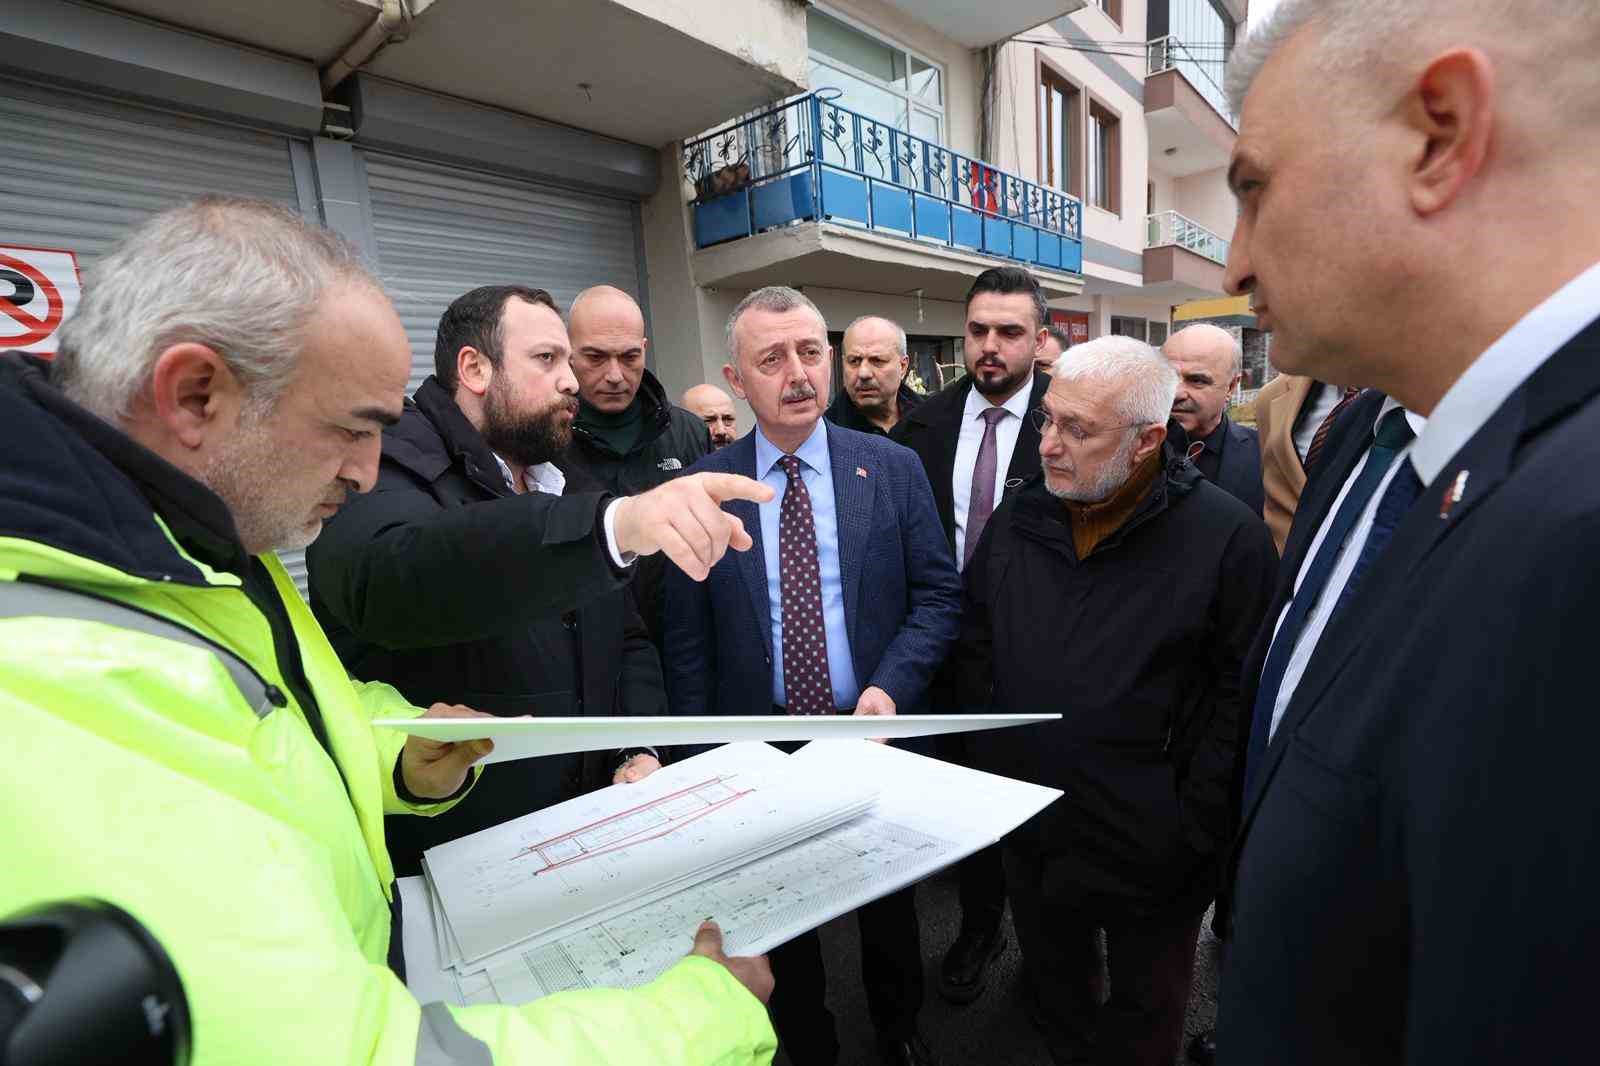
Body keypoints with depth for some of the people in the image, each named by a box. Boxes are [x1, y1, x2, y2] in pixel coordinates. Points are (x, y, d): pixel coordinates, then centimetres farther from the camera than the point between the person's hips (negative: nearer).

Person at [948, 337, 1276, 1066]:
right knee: (1052, 992, 27)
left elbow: (1241, 695, -14)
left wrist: (1189, 828, -14)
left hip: (1150, 851, -3)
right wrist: (989, 760, 1)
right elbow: (973, 646, 6)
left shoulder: (1226, 536, -17)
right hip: (1029, 833, 4)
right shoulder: (1018, 518, -2)